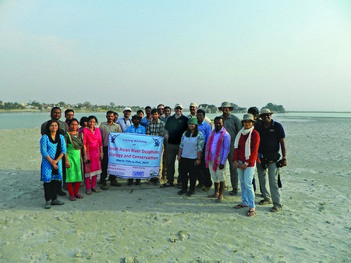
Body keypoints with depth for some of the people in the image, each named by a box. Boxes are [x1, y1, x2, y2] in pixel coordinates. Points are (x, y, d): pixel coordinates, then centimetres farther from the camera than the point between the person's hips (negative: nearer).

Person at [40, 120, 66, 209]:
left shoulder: (61, 137, 7)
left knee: (56, 180, 8)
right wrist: (52, 162, -11)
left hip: (58, 162, 4)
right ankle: (48, 201, 7)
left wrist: (56, 160, -10)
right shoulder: (45, 137, -5)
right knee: (47, 180, -2)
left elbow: (63, 150, 2)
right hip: (47, 162, -4)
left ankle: (54, 199, 19)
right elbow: (43, 151, -9)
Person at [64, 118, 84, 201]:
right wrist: (66, 161, -14)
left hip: (78, 157, 5)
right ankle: (71, 194, 10)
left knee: (79, 175, 6)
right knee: (70, 175, -1)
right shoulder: (66, 135, -7)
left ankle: (76, 192, 21)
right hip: (70, 157, -5)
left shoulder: (79, 134, 9)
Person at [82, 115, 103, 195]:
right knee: (88, 170, 0)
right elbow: (84, 143, -9)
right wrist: (85, 155, -13)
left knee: (96, 169, 8)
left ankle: (93, 186, 20)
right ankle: (88, 188, 9)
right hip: (88, 152, -4)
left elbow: (100, 142, 10)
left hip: (96, 152, 5)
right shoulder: (85, 130, -6)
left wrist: (101, 153, 7)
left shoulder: (98, 130, 7)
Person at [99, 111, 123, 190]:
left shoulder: (117, 126, 9)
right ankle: (103, 181, 7)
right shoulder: (102, 125, 2)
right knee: (104, 164, 0)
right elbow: (100, 138, 1)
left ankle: (113, 180, 24)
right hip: (105, 147, -3)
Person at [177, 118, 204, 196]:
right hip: (184, 157, 5)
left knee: (193, 175, 5)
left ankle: (192, 190, 19)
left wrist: (198, 159, -12)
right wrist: (179, 155, 8)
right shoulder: (185, 133, 7)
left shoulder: (199, 135, -7)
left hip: (193, 158, -4)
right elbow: (181, 145, 11)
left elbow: (200, 148, -9)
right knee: (183, 173, 10)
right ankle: (184, 188, 25)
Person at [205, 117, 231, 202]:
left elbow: (226, 149, -11)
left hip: (219, 160, -6)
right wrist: (206, 157, 9)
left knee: (221, 178, 3)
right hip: (211, 159, 6)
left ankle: (221, 195, 15)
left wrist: (222, 162, -15)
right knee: (214, 177, 16)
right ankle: (216, 193, 30)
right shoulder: (212, 132, 10)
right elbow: (208, 145, 14)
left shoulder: (225, 134, -9)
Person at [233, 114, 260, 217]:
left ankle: (252, 207, -1)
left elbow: (254, 150, -11)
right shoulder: (240, 133, 10)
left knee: (248, 183, -9)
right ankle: (245, 202, 25)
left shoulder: (255, 134, -7)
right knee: (242, 182, 12)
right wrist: (235, 160, 1)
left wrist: (246, 163, -13)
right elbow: (236, 147, 11)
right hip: (240, 162, 6)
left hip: (249, 163, -6)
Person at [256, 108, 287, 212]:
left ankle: (277, 204, 0)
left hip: (273, 158, -5)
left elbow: (282, 143, -5)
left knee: (273, 181, -8)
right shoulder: (258, 128, 6)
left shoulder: (277, 126, -4)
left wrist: (284, 158, -10)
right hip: (260, 157, 5)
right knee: (262, 179, 12)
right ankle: (267, 198, 28)